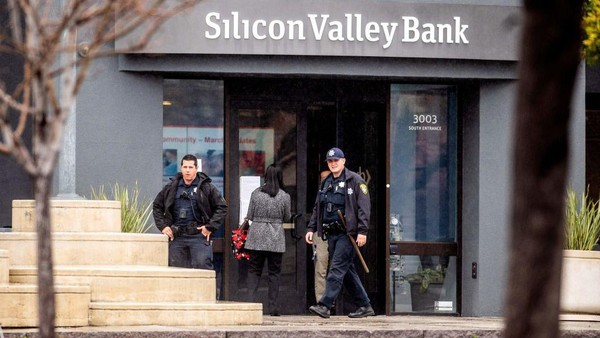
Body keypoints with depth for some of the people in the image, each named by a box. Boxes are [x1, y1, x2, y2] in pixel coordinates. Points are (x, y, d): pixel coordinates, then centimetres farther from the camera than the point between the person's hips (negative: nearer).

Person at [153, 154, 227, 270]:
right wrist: (163, 226, 8)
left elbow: (222, 207, 2)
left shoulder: (207, 187, 1)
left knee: (202, 265, -11)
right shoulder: (171, 188, 11)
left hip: (199, 235, -4)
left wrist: (210, 227, -6)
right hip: (177, 237, 4)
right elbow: (157, 206, 20)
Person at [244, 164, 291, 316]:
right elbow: (287, 217, 7)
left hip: (257, 236, 1)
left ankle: (250, 300, -8)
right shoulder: (285, 197, -4)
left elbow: (250, 215, 3)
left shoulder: (256, 193, -1)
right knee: (274, 272, 6)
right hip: (276, 238, -1)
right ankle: (273, 306, 4)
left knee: (254, 270, 8)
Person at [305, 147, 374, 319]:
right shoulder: (326, 183, 18)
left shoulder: (355, 181, -4)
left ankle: (324, 305, -19)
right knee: (347, 271, 9)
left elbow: (364, 207, -10)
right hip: (331, 233, 8)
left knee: (337, 268, -13)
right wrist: (311, 228, 13)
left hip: (347, 233, -8)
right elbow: (317, 208, 23)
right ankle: (364, 306, 16)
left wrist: (362, 231, -18)